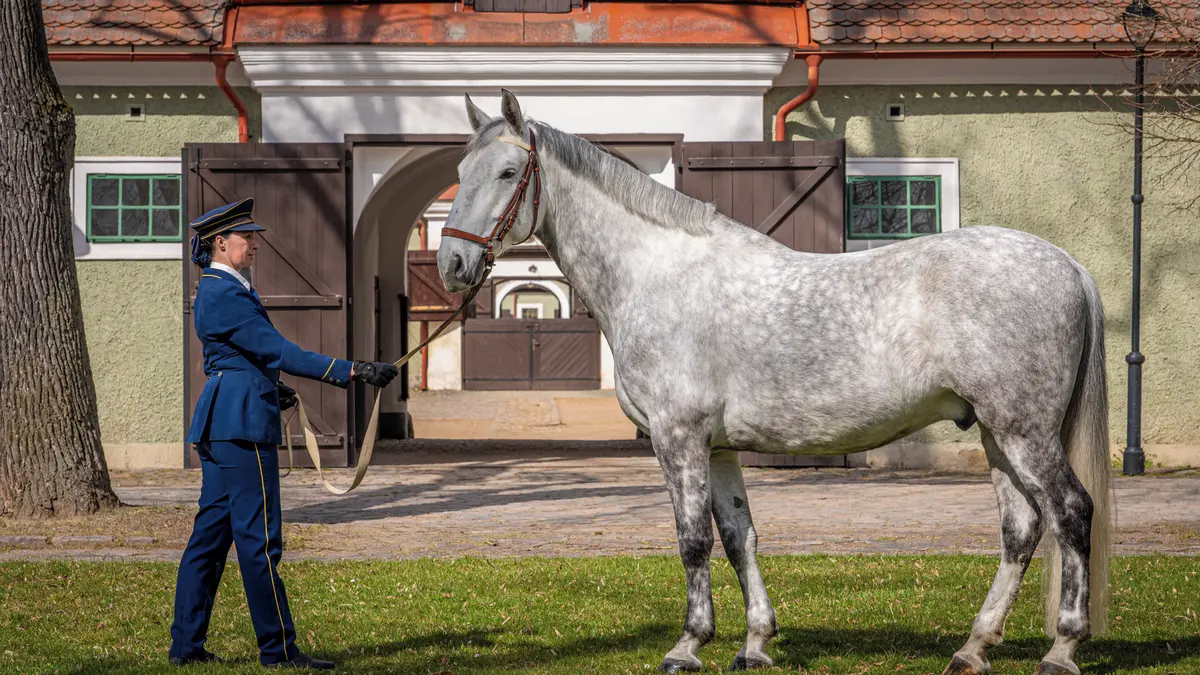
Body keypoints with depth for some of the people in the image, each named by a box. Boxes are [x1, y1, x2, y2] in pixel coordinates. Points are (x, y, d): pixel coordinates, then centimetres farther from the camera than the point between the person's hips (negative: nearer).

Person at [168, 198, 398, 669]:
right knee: (259, 537, -6)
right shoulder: (225, 295, -15)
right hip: (242, 423, -11)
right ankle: (278, 649, -2)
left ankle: (186, 645, 13)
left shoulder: (216, 290, 17)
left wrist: (271, 389, 37)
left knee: (210, 532, 11)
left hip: (218, 423, 11)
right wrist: (354, 372, -23)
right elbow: (279, 351, -21)